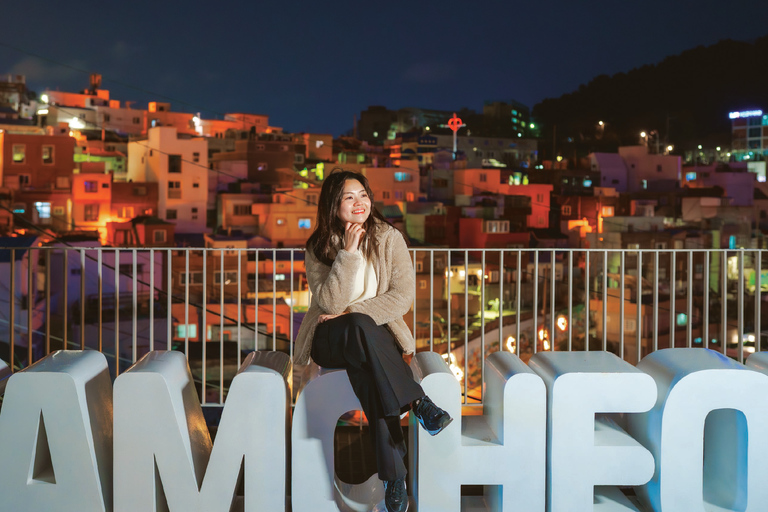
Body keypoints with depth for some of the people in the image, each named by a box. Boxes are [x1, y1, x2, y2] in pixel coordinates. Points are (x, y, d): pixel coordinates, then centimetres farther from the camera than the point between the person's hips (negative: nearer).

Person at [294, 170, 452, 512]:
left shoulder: (389, 238, 0)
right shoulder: (318, 248, -2)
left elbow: (403, 297, -7)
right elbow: (330, 303, -15)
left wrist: (352, 313, -14)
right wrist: (348, 252, -21)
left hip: (377, 333, 1)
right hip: (329, 340, 0)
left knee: (365, 368, -35)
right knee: (358, 327, -37)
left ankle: (393, 474, -34)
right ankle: (418, 403, -37)